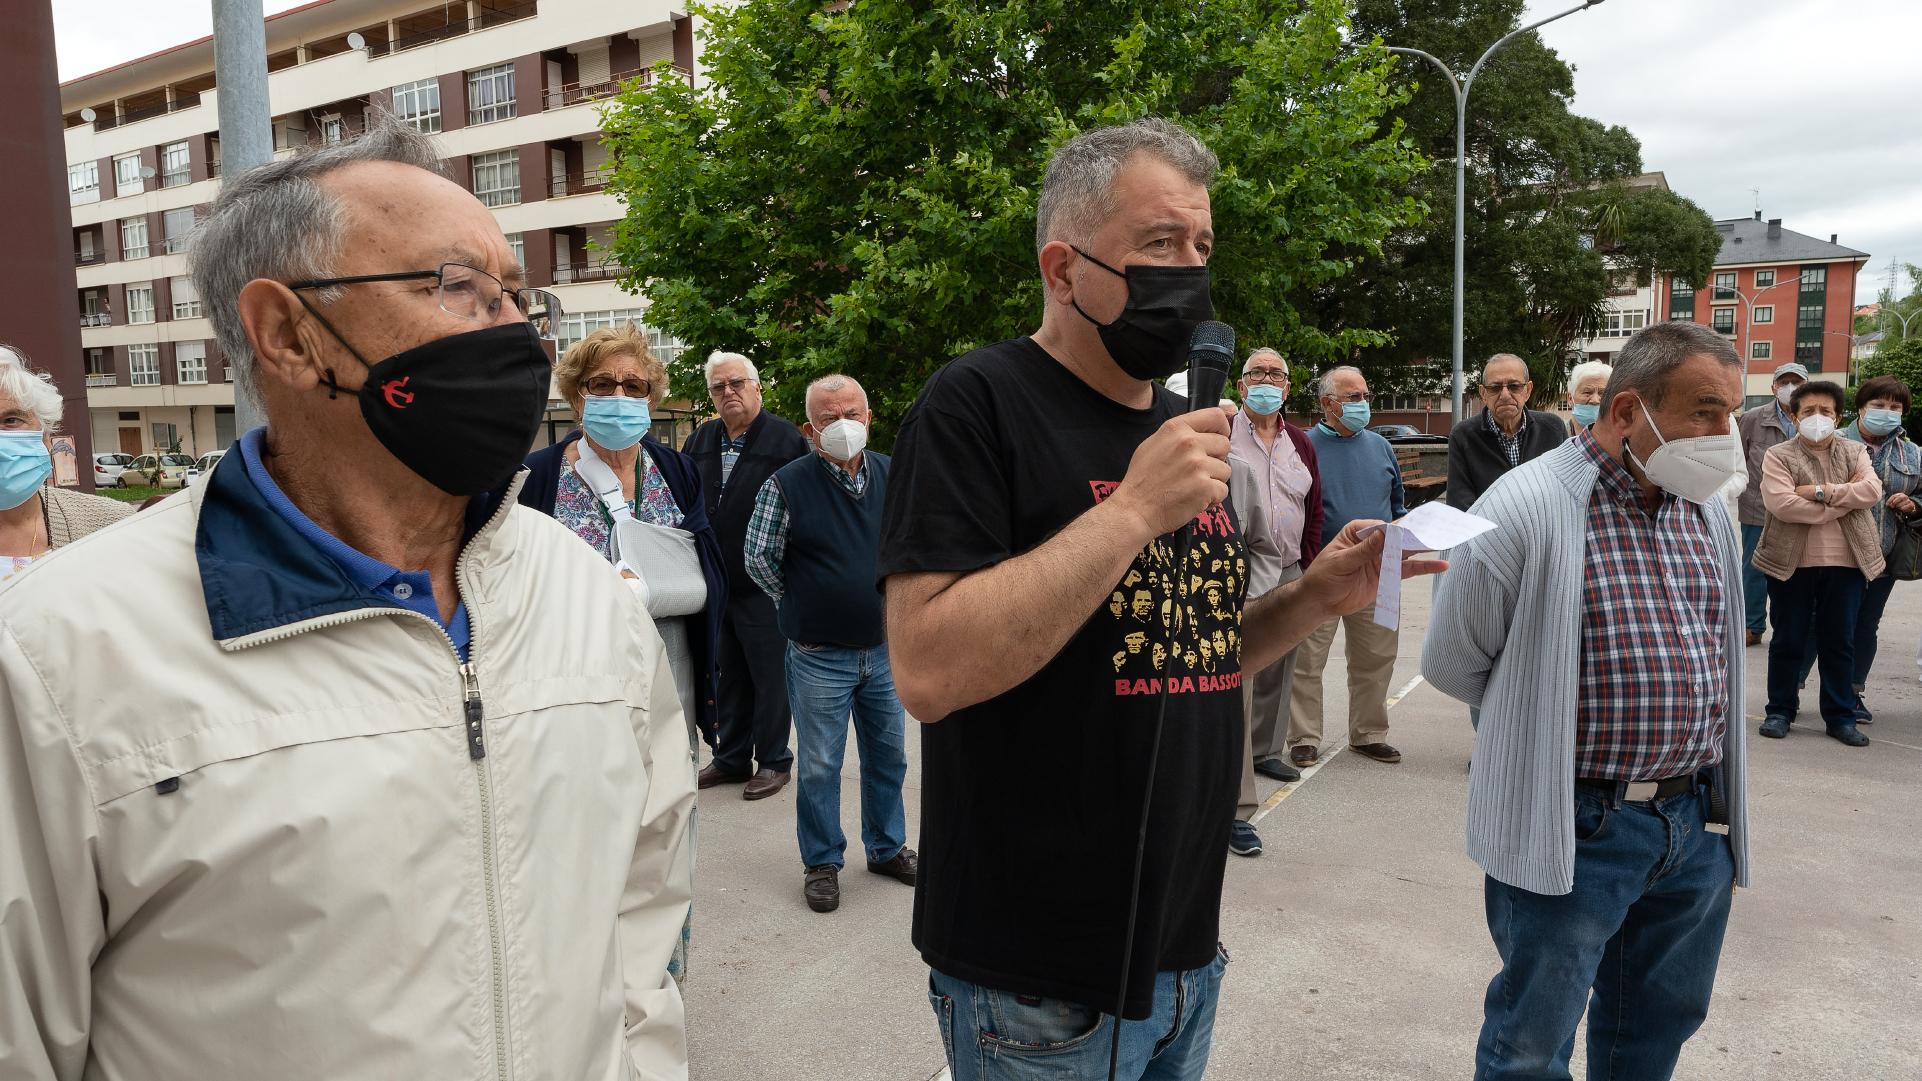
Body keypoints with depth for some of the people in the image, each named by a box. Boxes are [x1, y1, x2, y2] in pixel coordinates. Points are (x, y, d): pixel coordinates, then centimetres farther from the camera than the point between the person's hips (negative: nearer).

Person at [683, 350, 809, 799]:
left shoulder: (786, 439, -6)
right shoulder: (700, 441, 12)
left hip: (764, 585, -5)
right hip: (711, 584, 6)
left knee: (770, 674, 3)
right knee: (728, 674, 14)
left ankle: (773, 762, 17)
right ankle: (730, 758, 27)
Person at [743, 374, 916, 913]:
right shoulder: (786, 485, -11)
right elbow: (759, 559, -4)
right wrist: (799, 606, 4)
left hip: (885, 649, 4)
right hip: (819, 658, -4)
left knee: (889, 756, 17)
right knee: (820, 766, 6)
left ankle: (888, 848, 35)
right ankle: (821, 862, 23)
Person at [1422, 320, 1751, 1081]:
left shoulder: (1709, 512, 6)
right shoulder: (1527, 506, -16)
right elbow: (1451, 666, -8)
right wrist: (1544, 717, 2)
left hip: (1697, 823, 7)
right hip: (1576, 831, -7)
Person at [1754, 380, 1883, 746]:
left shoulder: (1855, 452, 9)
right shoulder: (1778, 455, -2)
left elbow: (1872, 490, -8)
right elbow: (1780, 504, -16)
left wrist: (1822, 491, -16)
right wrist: (1842, 505, -12)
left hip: (1845, 564, 3)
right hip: (1792, 562, -2)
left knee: (1840, 643, 10)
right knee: (1787, 641, 7)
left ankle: (1840, 716, 19)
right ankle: (1780, 711, 18)